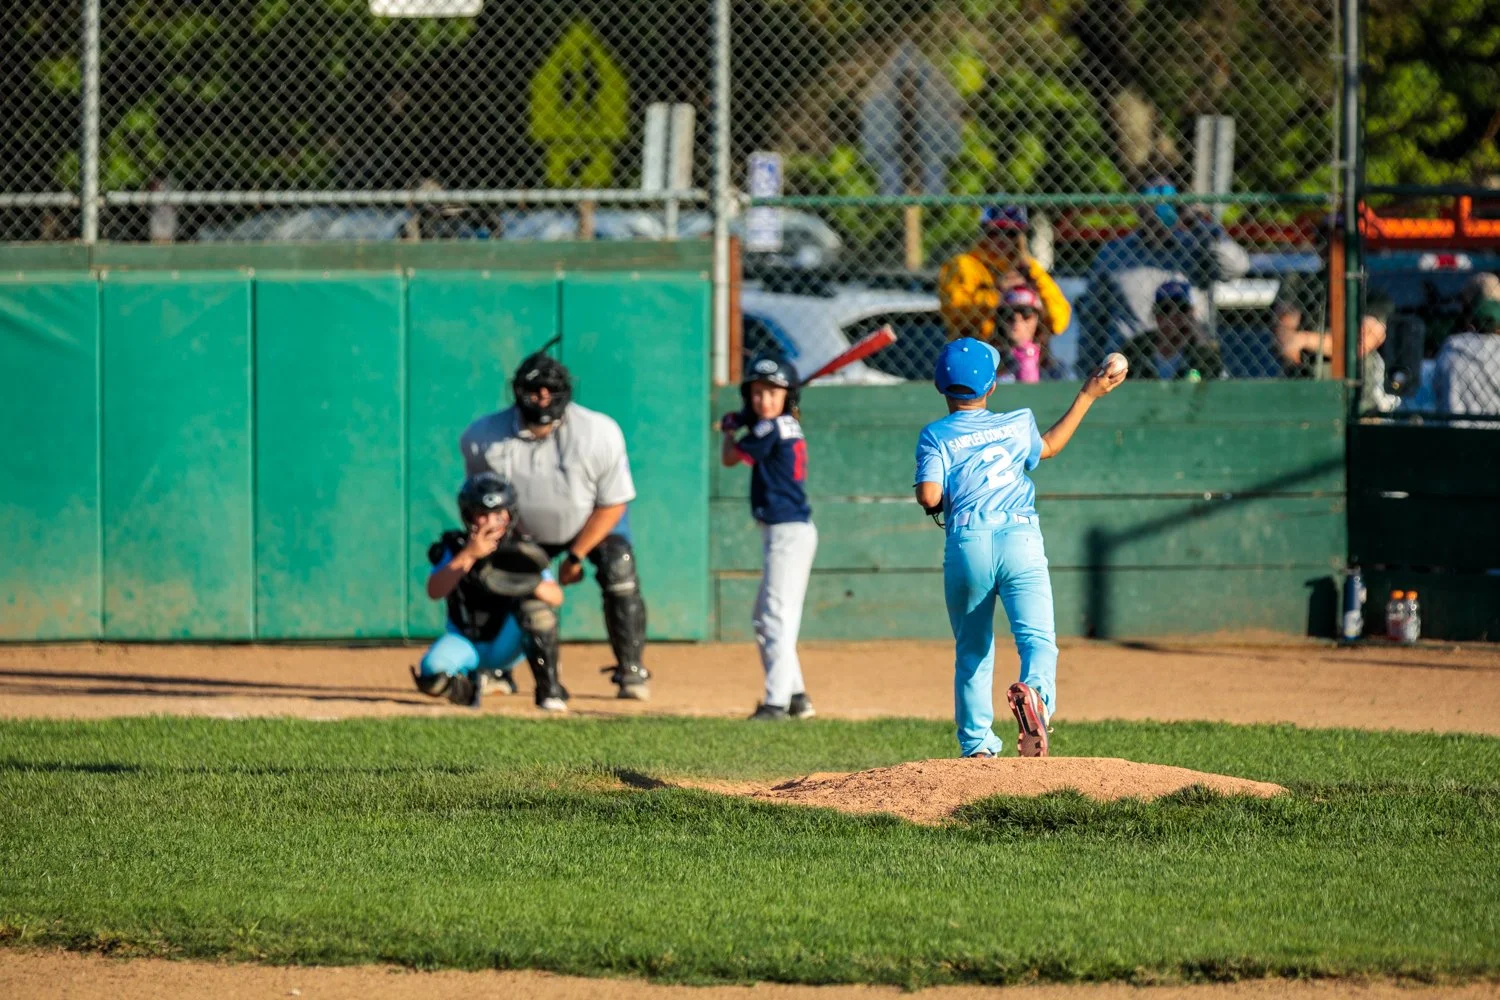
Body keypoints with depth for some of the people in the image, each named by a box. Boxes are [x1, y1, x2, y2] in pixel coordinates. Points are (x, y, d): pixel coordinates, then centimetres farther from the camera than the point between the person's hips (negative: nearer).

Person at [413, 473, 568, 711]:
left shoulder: (522, 550, -8)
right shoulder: (455, 548, -10)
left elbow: (556, 597, -20)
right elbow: (434, 592, -28)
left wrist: (532, 584, -43)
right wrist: (469, 556, -39)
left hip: (507, 644, 0)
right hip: (466, 644, 0)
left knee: (536, 604, -29)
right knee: (432, 675, -31)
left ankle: (549, 690, -19)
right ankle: (469, 687, 7)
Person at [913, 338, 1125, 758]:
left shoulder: (936, 436, 4)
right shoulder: (1018, 424, 13)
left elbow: (929, 496, -8)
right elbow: (1049, 446, 35)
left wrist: (931, 501, 16)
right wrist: (1087, 396, 45)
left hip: (966, 544, 0)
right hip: (1021, 539, 0)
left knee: (972, 651, 13)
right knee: (1037, 638, -12)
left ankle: (977, 747, 13)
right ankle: (1034, 691, -44)